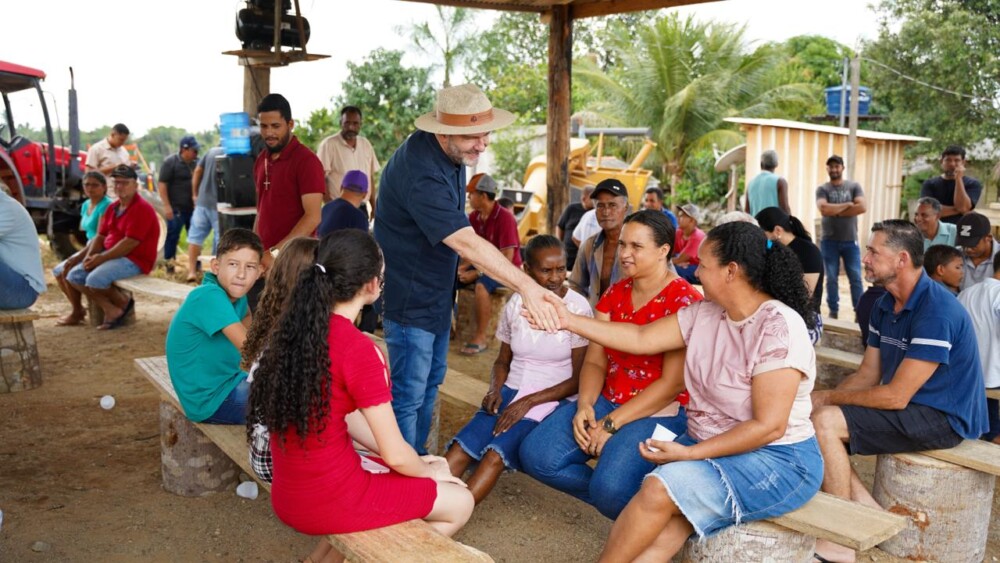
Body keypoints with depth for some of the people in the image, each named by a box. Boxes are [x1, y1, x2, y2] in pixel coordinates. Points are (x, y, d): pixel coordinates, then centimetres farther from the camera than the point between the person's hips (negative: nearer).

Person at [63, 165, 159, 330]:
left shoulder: (142, 209, -16)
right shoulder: (112, 207, 13)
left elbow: (129, 243, -22)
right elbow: (100, 236, 13)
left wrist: (101, 258, -20)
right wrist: (89, 256, -6)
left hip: (134, 260, -10)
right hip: (110, 255, 10)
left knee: (95, 279, -28)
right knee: (74, 275, -1)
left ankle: (123, 302, 1)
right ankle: (111, 310, -4)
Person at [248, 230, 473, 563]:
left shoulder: (295, 329, 1)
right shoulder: (359, 350, -23)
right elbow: (396, 455, -16)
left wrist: (417, 462, 12)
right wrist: (430, 471, 6)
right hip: (330, 501, -8)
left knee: (388, 476, 30)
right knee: (460, 502, 11)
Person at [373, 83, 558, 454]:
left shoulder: (451, 152, -2)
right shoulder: (421, 173, -32)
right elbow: (466, 242, -38)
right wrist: (525, 286, -42)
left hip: (436, 291, 10)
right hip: (409, 296, -10)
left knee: (430, 382, 20)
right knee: (409, 395, -1)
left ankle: (418, 461, 36)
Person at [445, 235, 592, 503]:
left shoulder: (577, 307, -8)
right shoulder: (516, 304, 4)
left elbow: (579, 378, -7)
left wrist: (529, 401, -15)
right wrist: (495, 390, -6)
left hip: (552, 400, -4)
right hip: (511, 392, 4)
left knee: (496, 453, -29)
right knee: (460, 448, -22)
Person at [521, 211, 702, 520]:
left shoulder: (684, 301, -11)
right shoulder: (615, 293, 11)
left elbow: (672, 383, -16)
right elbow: (595, 361, 8)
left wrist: (611, 424, -18)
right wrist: (584, 405, -12)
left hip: (660, 412, -7)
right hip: (607, 400, 7)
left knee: (610, 488, -30)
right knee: (535, 456, -13)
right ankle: (614, 495, 6)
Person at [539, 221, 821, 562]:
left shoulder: (779, 327, -20)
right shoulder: (704, 313, 2)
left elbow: (768, 427, -21)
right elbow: (640, 339, 6)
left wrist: (689, 454, -20)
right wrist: (568, 320, 1)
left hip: (777, 459, -6)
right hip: (708, 445, 6)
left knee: (659, 489, -26)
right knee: (664, 530, -19)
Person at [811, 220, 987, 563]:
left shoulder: (936, 311, -24)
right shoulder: (886, 305, 6)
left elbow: (895, 396, -25)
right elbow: (868, 375, 9)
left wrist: (828, 398, -15)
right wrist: (824, 399, -8)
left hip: (943, 419, -9)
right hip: (910, 409, 10)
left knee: (826, 422, -24)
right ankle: (873, 516, -1)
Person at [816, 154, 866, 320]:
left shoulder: (854, 186, 5)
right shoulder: (822, 189, 2)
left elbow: (861, 207, -11)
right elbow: (824, 209, -16)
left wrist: (836, 211, -11)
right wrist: (847, 204, -10)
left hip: (850, 241, 0)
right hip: (829, 241, 0)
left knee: (855, 278, 1)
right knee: (832, 279, 5)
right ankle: (833, 311, 14)